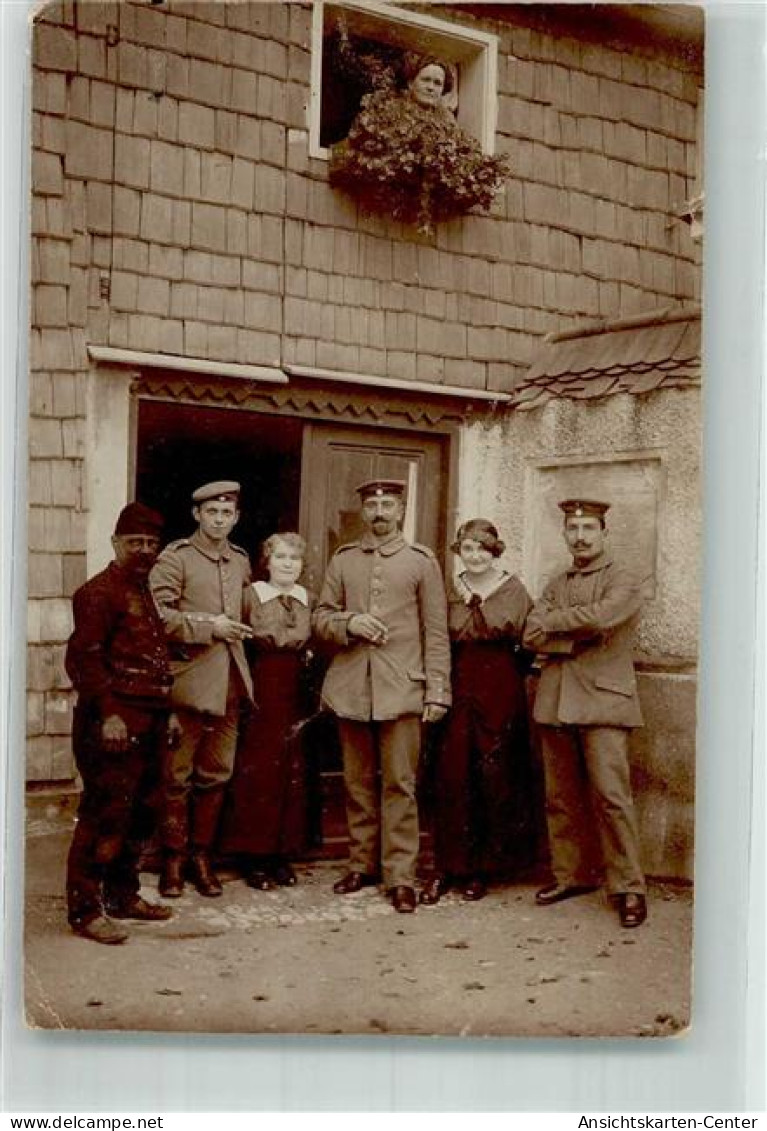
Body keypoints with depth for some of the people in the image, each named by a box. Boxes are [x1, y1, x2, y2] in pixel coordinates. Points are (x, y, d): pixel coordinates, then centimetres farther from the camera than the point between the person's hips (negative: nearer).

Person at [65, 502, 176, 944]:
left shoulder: (147, 593, 18)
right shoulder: (99, 592, -10)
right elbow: (85, 657, -17)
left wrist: (169, 711, 19)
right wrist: (107, 714, -23)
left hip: (149, 721, 9)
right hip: (115, 721, -9)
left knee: (139, 815, 15)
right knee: (105, 814, -6)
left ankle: (124, 895, 27)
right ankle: (86, 909, 3)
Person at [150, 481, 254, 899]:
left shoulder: (241, 561, 14)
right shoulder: (175, 558, -4)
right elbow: (158, 615, -12)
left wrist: (235, 631, 9)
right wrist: (209, 628, -16)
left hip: (230, 681, 5)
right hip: (189, 679, -5)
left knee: (216, 774, 11)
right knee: (178, 774, 3)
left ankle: (201, 854, 23)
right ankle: (173, 858, 15)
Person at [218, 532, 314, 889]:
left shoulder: (309, 600, 8)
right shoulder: (251, 595, -2)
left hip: (297, 695, 3)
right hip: (261, 690, -3)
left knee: (292, 772, 6)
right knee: (258, 770, -1)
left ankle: (283, 854, 17)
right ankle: (256, 857, 10)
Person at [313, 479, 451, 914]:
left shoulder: (422, 561, 4)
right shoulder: (343, 560, 11)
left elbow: (436, 633, 2)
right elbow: (321, 617, 13)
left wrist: (438, 691, -4)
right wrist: (349, 623, -10)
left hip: (401, 688, -3)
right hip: (351, 688, 3)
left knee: (399, 784, -2)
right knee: (358, 783, 11)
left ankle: (400, 874, 5)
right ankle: (363, 864, 22)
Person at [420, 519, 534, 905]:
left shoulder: (515, 591, 2)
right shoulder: (449, 592, 7)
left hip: (501, 694, -1)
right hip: (458, 690, 1)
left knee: (494, 779, 3)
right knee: (451, 777, -2)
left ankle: (482, 869, 17)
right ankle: (446, 869, 8)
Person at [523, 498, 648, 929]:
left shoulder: (624, 582, 2)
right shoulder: (556, 585, 18)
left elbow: (599, 617, -19)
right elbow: (532, 636, 4)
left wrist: (552, 620, -5)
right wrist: (582, 635, -9)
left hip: (603, 702, -5)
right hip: (556, 703, 5)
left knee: (611, 795, -9)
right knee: (561, 798, 8)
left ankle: (629, 888, 0)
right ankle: (572, 876, 20)